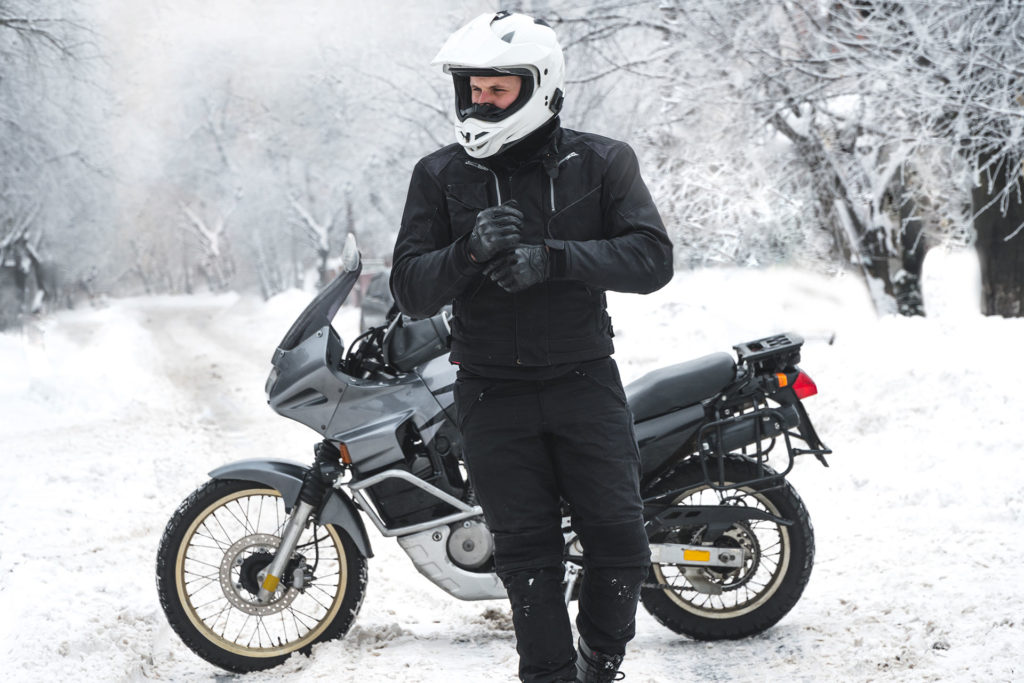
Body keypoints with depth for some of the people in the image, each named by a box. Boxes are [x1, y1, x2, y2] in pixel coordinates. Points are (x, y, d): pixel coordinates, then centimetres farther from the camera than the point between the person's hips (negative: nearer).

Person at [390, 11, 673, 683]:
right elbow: (411, 288, -2)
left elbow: (652, 257, -10)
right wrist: (470, 250, -23)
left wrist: (552, 258, -24)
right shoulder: (440, 175, 4)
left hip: (584, 381, 0)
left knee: (620, 541, 0)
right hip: (494, 393, 0)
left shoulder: (602, 162, 1)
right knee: (527, 551, 2)